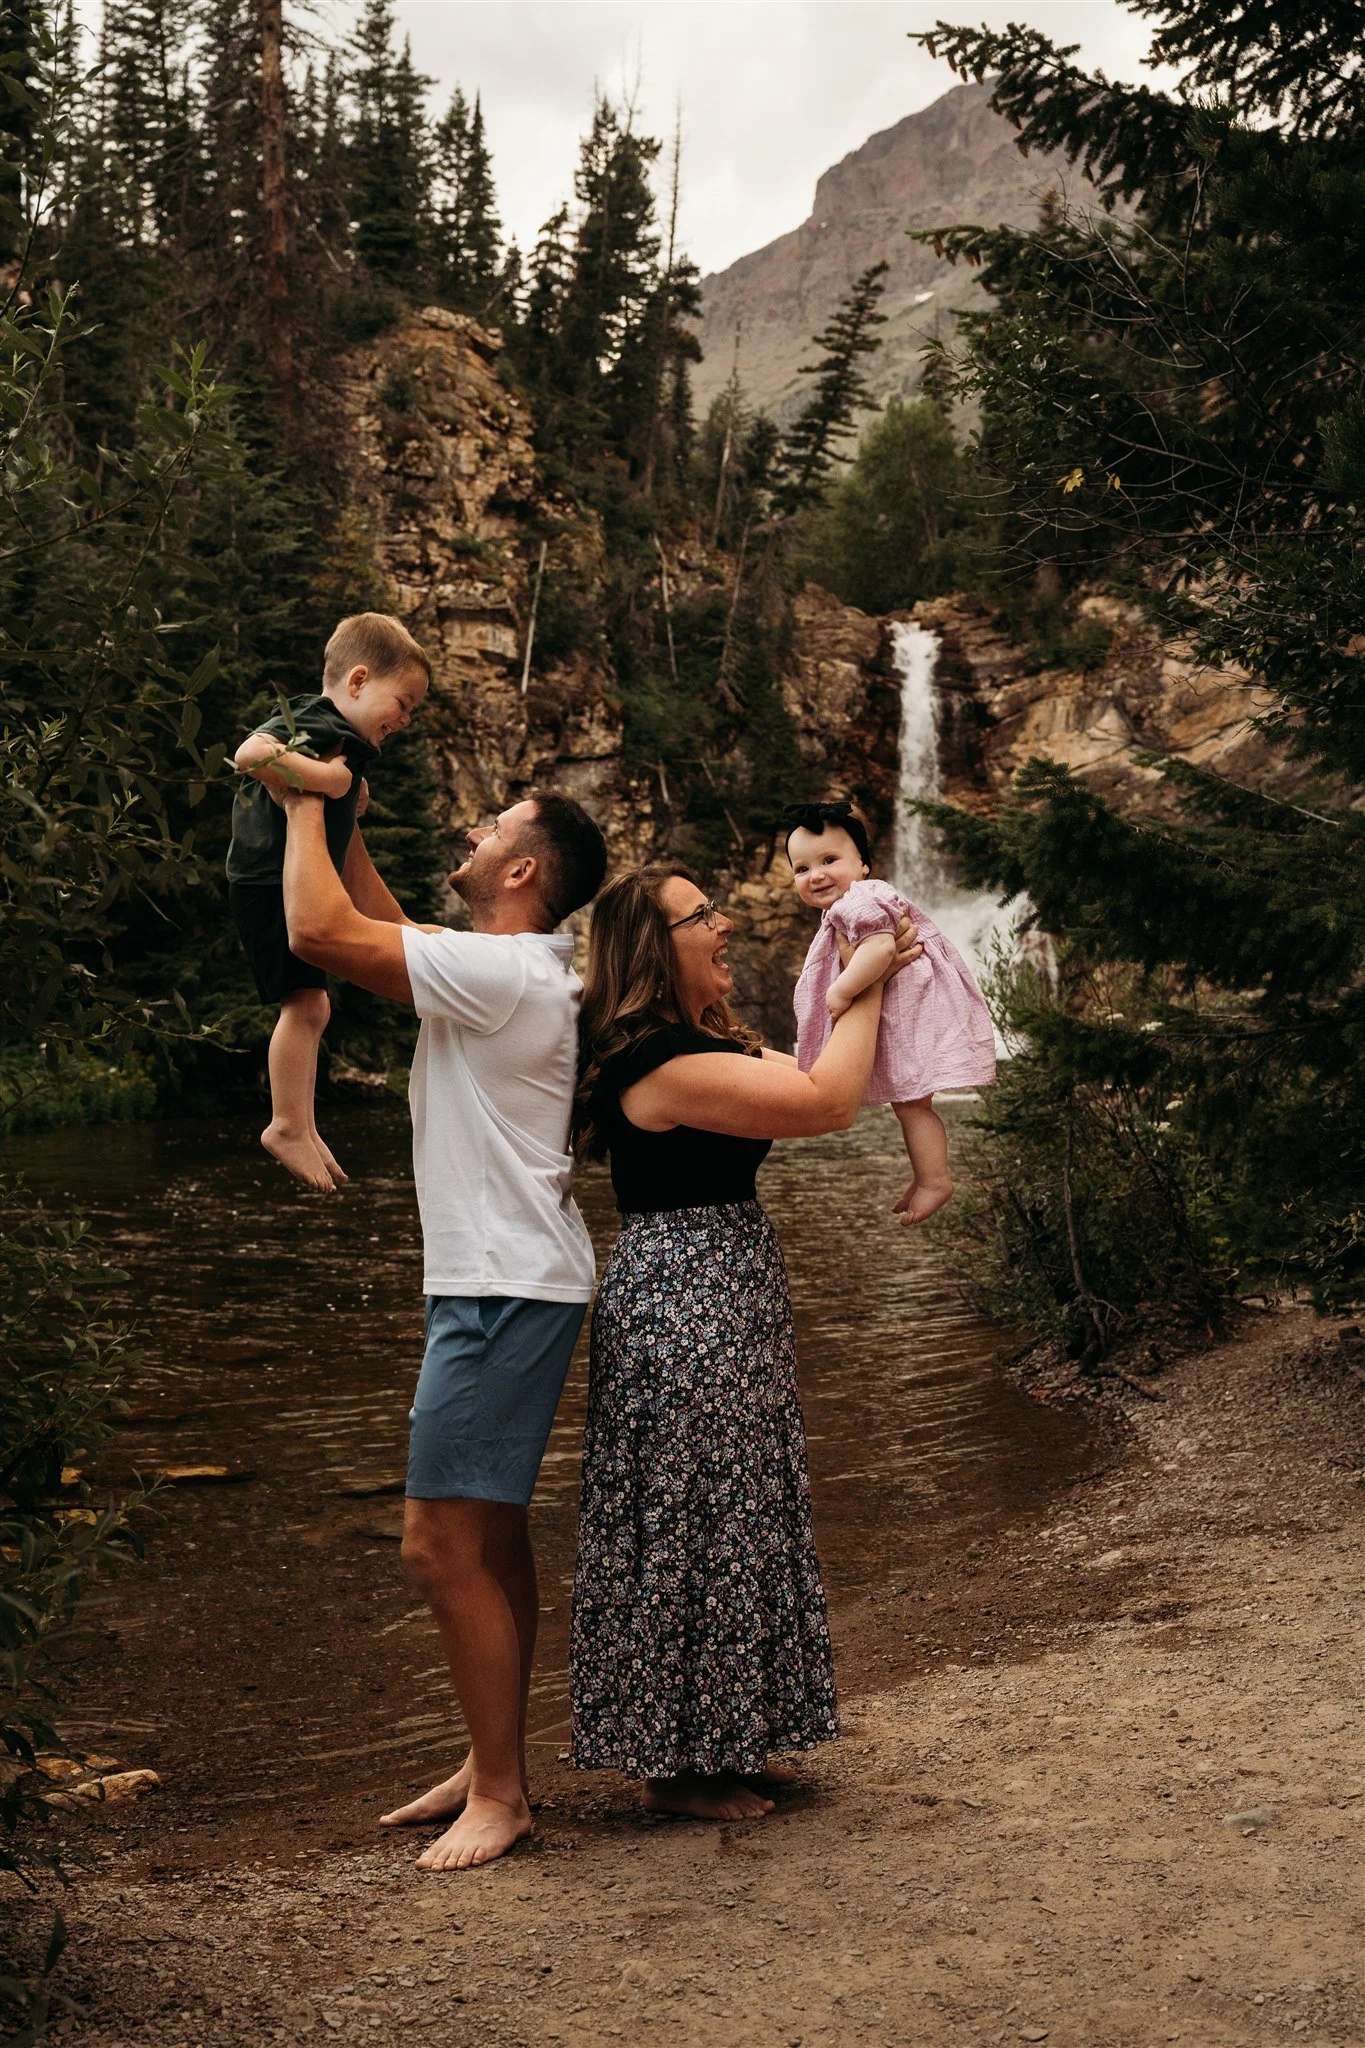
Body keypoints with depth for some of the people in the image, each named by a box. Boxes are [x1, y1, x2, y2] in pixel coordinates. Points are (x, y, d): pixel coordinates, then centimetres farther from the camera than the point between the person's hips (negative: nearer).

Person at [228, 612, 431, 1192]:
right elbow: (251, 753, -34)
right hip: (270, 883, -11)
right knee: (306, 1003, -13)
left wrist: (350, 790, 14)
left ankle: (303, 1128, 22)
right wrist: (318, 778, -32)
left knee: (310, 1009, 15)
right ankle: (287, 1126, -8)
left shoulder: (346, 741, 15)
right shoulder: (315, 725, -17)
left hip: (297, 889, 11)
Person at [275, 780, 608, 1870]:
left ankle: (499, 1794, 4)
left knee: (444, 1544, -7)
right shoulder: (518, 969, 12)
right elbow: (389, 937, 25)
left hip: (506, 1290, -11)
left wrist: (306, 809, -8)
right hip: (500, 1284, 11)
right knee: (488, 1534, 16)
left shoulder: (505, 972, -19)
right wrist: (342, 830, 20)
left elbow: (321, 930, -22)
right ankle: (494, 1765, 27)